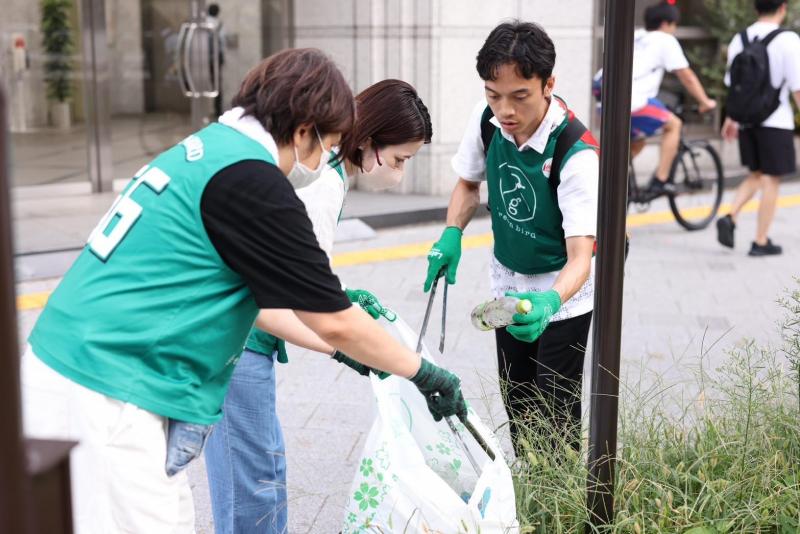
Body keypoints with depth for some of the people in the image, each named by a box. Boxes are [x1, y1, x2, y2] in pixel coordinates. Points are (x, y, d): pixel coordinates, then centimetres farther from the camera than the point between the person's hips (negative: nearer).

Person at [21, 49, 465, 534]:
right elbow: (333, 323, -11)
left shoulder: (207, 148, 13)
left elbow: (250, 299, 22)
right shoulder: (253, 181, -16)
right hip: (104, 398, -10)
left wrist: (341, 342, 26)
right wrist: (423, 372, 3)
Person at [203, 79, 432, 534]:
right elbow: (267, 305, -25)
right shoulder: (321, 189, -23)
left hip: (240, 332, 10)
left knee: (267, 469, 19)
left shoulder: (326, 167, 6)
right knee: (252, 487, -1)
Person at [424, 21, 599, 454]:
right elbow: (469, 183, 5)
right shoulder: (485, 119, -15)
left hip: (561, 294, -5)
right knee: (516, 404, 17)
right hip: (508, 287, 6)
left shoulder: (576, 154, -31)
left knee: (554, 414, -4)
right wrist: (451, 235, -12)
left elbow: (580, 256, -34)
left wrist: (549, 301, -54)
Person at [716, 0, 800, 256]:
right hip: (775, 121, -5)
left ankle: (730, 218, -1)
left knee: (756, 175, 19)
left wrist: (731, 118, 22)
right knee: (771, 180, 4)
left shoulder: (739, 39, 5)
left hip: (747, 120, 5)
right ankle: (761, 242, 7)